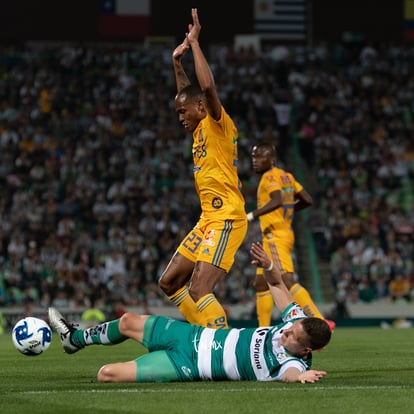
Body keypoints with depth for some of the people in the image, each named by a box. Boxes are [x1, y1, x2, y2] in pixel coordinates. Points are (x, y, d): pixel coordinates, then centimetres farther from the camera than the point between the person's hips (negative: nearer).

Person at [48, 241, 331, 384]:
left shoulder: (293, 363, -30)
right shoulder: (298, 323, -10)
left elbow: (291, 373, -55)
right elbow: (277, 283, 3)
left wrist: (301, 376, -78)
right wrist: (268, 266, -17)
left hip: (190, 364, -7)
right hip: (197, 335, 7)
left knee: (107, 374, -12)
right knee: (129, 322, 22)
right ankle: (75, 338, 52)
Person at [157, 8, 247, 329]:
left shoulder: (219, 123, -7)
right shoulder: (201, 129, 17)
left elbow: (207, 87, -24)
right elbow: (187, 94, 35)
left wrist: (194, 42, -16)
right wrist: (177, 62, 27)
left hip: (226, 219, -10)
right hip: (209, 219, 10)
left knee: (199, 290, -20)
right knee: (170, 282, 12)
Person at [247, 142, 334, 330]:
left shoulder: (270, 177, -10)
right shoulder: (287, 176, 16)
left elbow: (277, 201, -28)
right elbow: (307, 200, 17)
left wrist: (251, 215, -28)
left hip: (275, 237, -10)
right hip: (285, 234, 10)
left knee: (287, 281, -20)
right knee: (261, 284, 13)